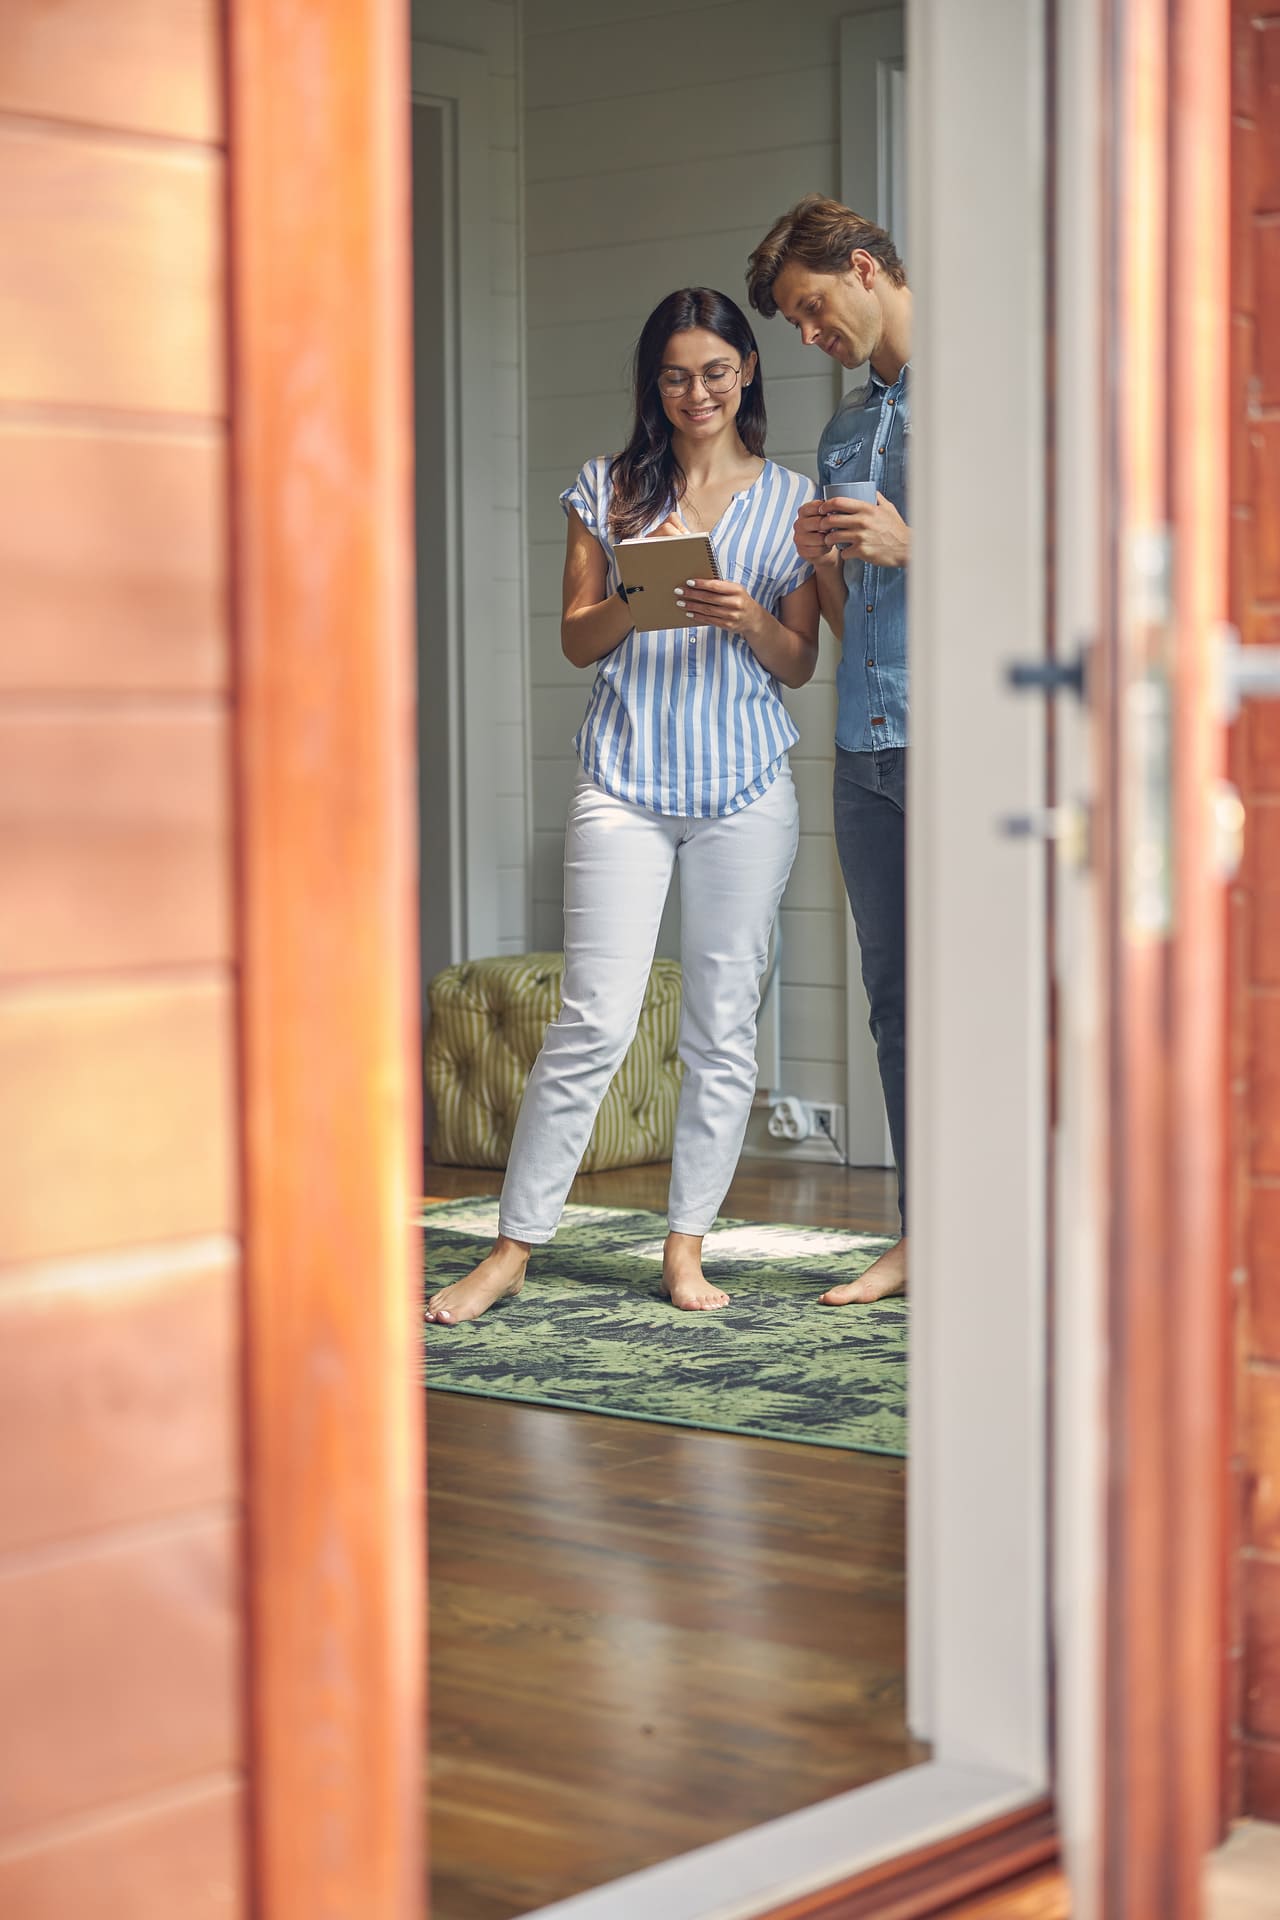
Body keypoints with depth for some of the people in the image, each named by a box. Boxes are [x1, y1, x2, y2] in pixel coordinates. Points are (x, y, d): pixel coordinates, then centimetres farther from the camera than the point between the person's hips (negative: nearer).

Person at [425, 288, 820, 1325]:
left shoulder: (791, 499, 9)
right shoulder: (608, 489, 9)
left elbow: (800, 663, 8)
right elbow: (577, 638, 7)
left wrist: (750, 620, -12)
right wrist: (641, 597, -13)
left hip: (745, 785, 1)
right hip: (626, 779, -1)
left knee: (724, 1027, 3)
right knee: (595, 1022, -6)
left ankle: (687, 1247, 13)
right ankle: (513, 1249, 2)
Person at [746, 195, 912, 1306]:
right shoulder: (844, 430, 22)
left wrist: (910, 546, -14)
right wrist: (823, 563, 4)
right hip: (865, 744, 7)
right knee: (895, 996, 7)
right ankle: (922, 1236, 12)